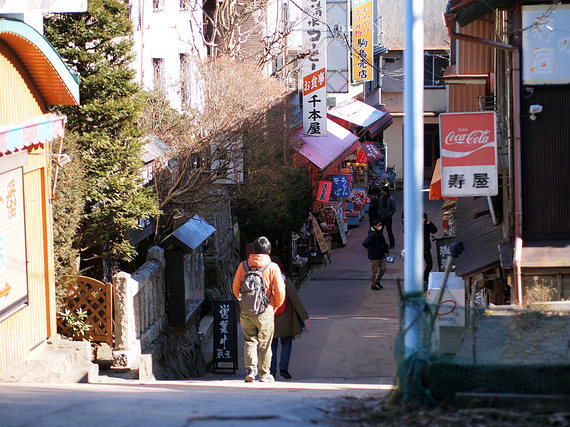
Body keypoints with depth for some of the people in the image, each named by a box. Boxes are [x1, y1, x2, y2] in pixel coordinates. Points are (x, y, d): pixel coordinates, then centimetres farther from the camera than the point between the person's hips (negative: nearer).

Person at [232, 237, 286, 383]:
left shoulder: (243, 265, 1)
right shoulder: (272, 267, -6)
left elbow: (235, 288, 6)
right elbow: (280, 290, -8)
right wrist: (276, 305, 9)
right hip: (265, 311, -2)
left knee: (249, 341, 11)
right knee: (265, 344, 8)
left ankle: (250, 369, -4)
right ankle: (264, 374, 14)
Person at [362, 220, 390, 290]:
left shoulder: (380, 232, 9)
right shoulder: (372, 234, -20)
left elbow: (383, 242, 22)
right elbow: (364, 243, -27)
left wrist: (386, 251, 15)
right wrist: (372, 249, -19)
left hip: (381, 255, 8)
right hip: (374, 256, -8)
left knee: (383, 269, 13)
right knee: (374, 271, 2)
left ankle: (377, 281, 32)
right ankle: (372, 285, 16)